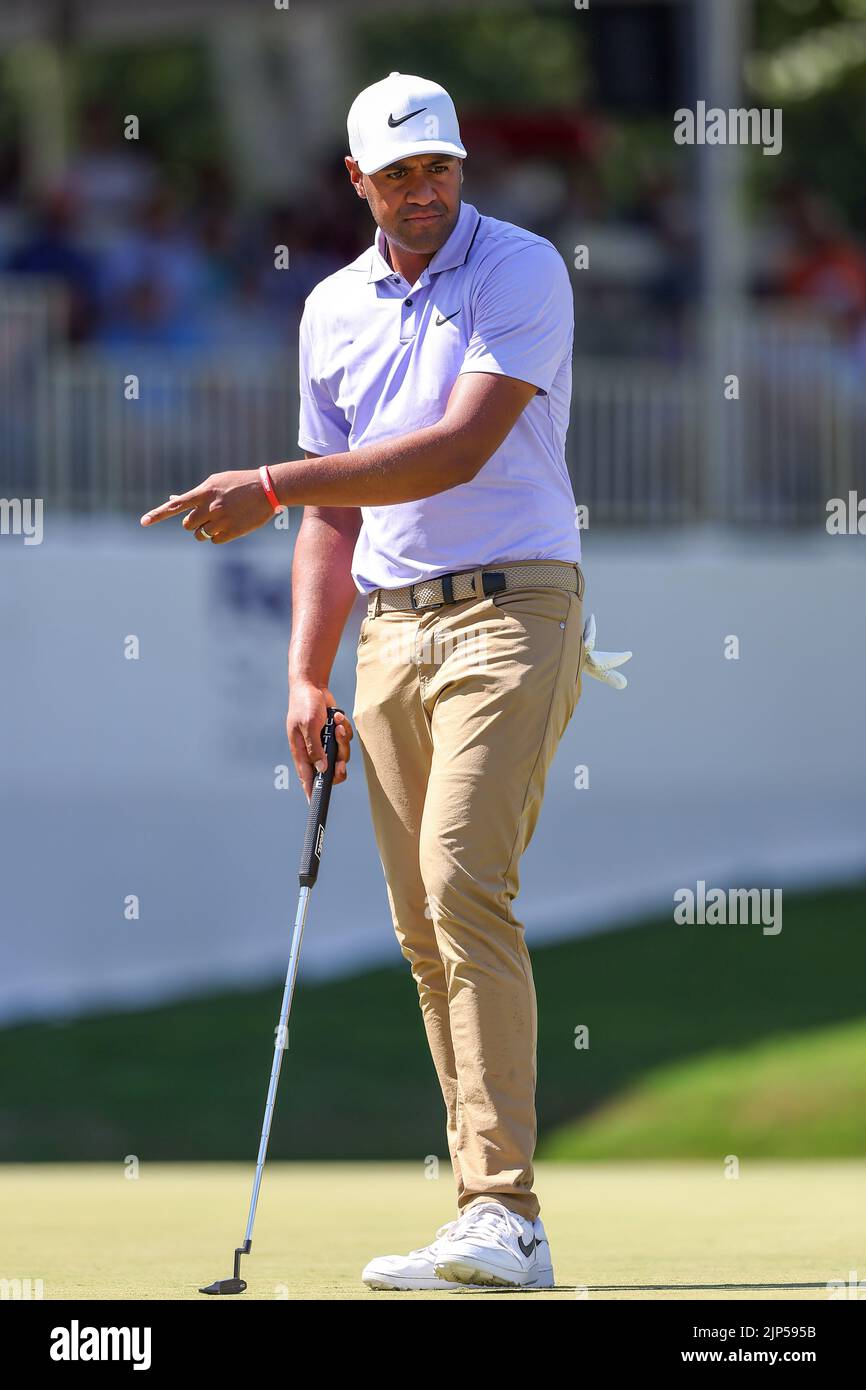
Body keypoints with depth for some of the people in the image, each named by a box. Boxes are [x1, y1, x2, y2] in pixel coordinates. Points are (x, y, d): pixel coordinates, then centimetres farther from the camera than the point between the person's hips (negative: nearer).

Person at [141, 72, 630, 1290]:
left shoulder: (522, 271, -7)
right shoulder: (333, 309, 13)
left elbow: (460, 449, -18)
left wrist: (269, 488, -20)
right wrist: (307, 675, 9)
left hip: (509, 610, -7)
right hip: (391, 631, 7)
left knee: (464, 884, -21)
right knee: (424, 925, 2)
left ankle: (503, 1217, -25)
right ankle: (491, 1229, 5)